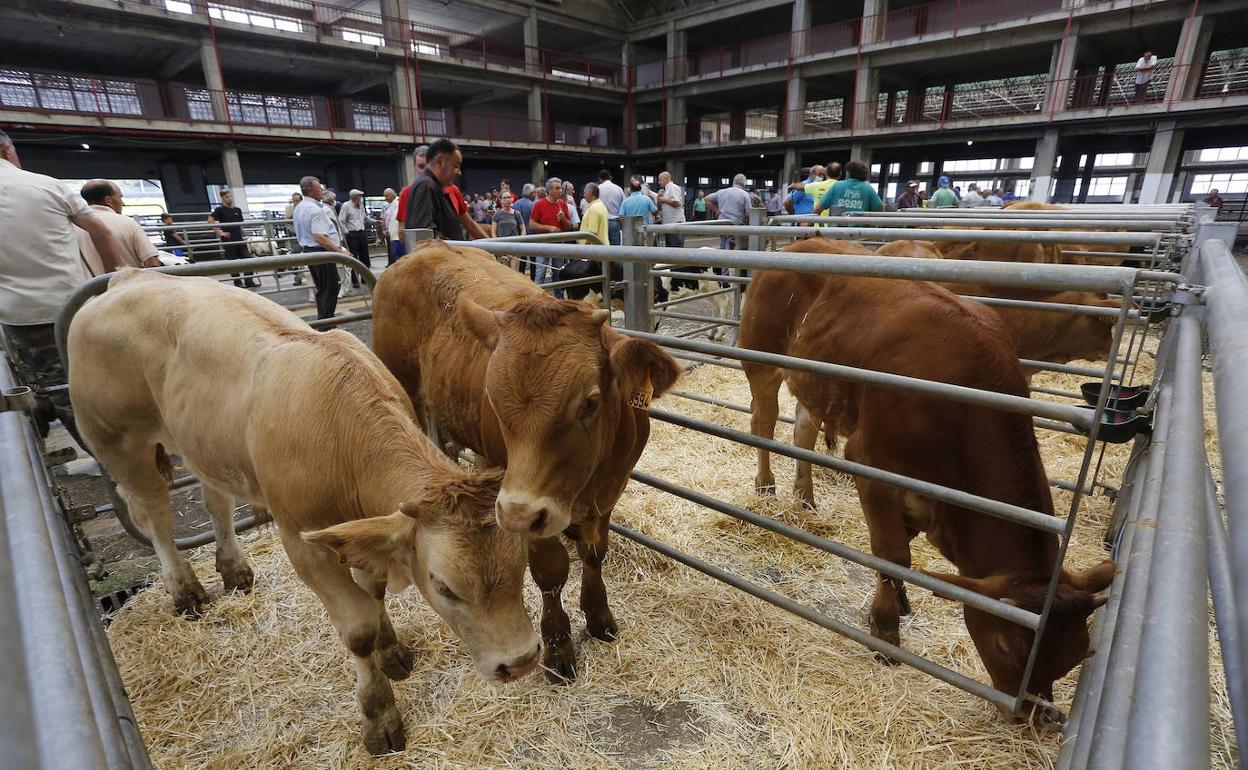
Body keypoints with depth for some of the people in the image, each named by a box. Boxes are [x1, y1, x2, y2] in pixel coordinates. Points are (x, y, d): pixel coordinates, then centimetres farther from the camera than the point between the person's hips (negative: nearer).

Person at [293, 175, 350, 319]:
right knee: (330, 289, -4)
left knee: (321, 289, 17)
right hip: (322, 252, -10)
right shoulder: (316, 209, -18)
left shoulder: (299, 207, 13)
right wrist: (340, 251, -24)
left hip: (308, 250, 10)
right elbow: (319, 237, -27)